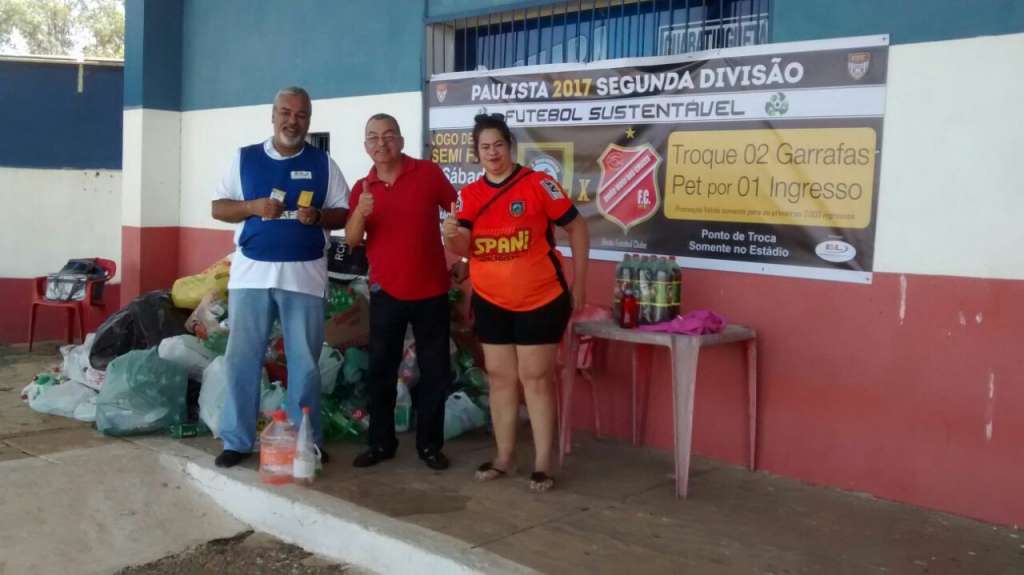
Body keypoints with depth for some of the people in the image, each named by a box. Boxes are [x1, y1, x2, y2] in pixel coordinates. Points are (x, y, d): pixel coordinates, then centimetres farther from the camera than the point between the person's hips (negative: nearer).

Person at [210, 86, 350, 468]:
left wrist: (318, 216, -15)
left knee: (304, 363, 5)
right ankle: (237, 440, 13)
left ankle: (307, 443, 15)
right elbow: (218, 207, 7)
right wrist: (253, 207, -12)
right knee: (241, 359, 3)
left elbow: (344, 213, 6)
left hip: (304, 275, 0)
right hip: (250, 272, 1)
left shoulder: (322, 163, 6)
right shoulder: (244, 158, 7)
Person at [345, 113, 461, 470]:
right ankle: (381, 443, 19)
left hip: (431, 291, -2)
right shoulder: (361, 189, 3)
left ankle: (430, 444, 17)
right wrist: (361, 212, -24)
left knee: (435, 371, 5)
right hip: (385, 292, 2)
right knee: (381, 370, 7)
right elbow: (351, 240, -5)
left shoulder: (428, 173, -5)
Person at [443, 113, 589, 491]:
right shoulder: (470, 194, 3)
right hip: (490, 301, 5)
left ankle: (543, 464, 10)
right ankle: (504, 457, 24)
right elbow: (463, 248, -2)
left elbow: (576, 227, -6)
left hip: (541, 300, -4)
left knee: (535, 378, 1)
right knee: (500, 377, 11)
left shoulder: (537, 184, -11)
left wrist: (578, 284, -6)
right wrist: (452, 234, -26)